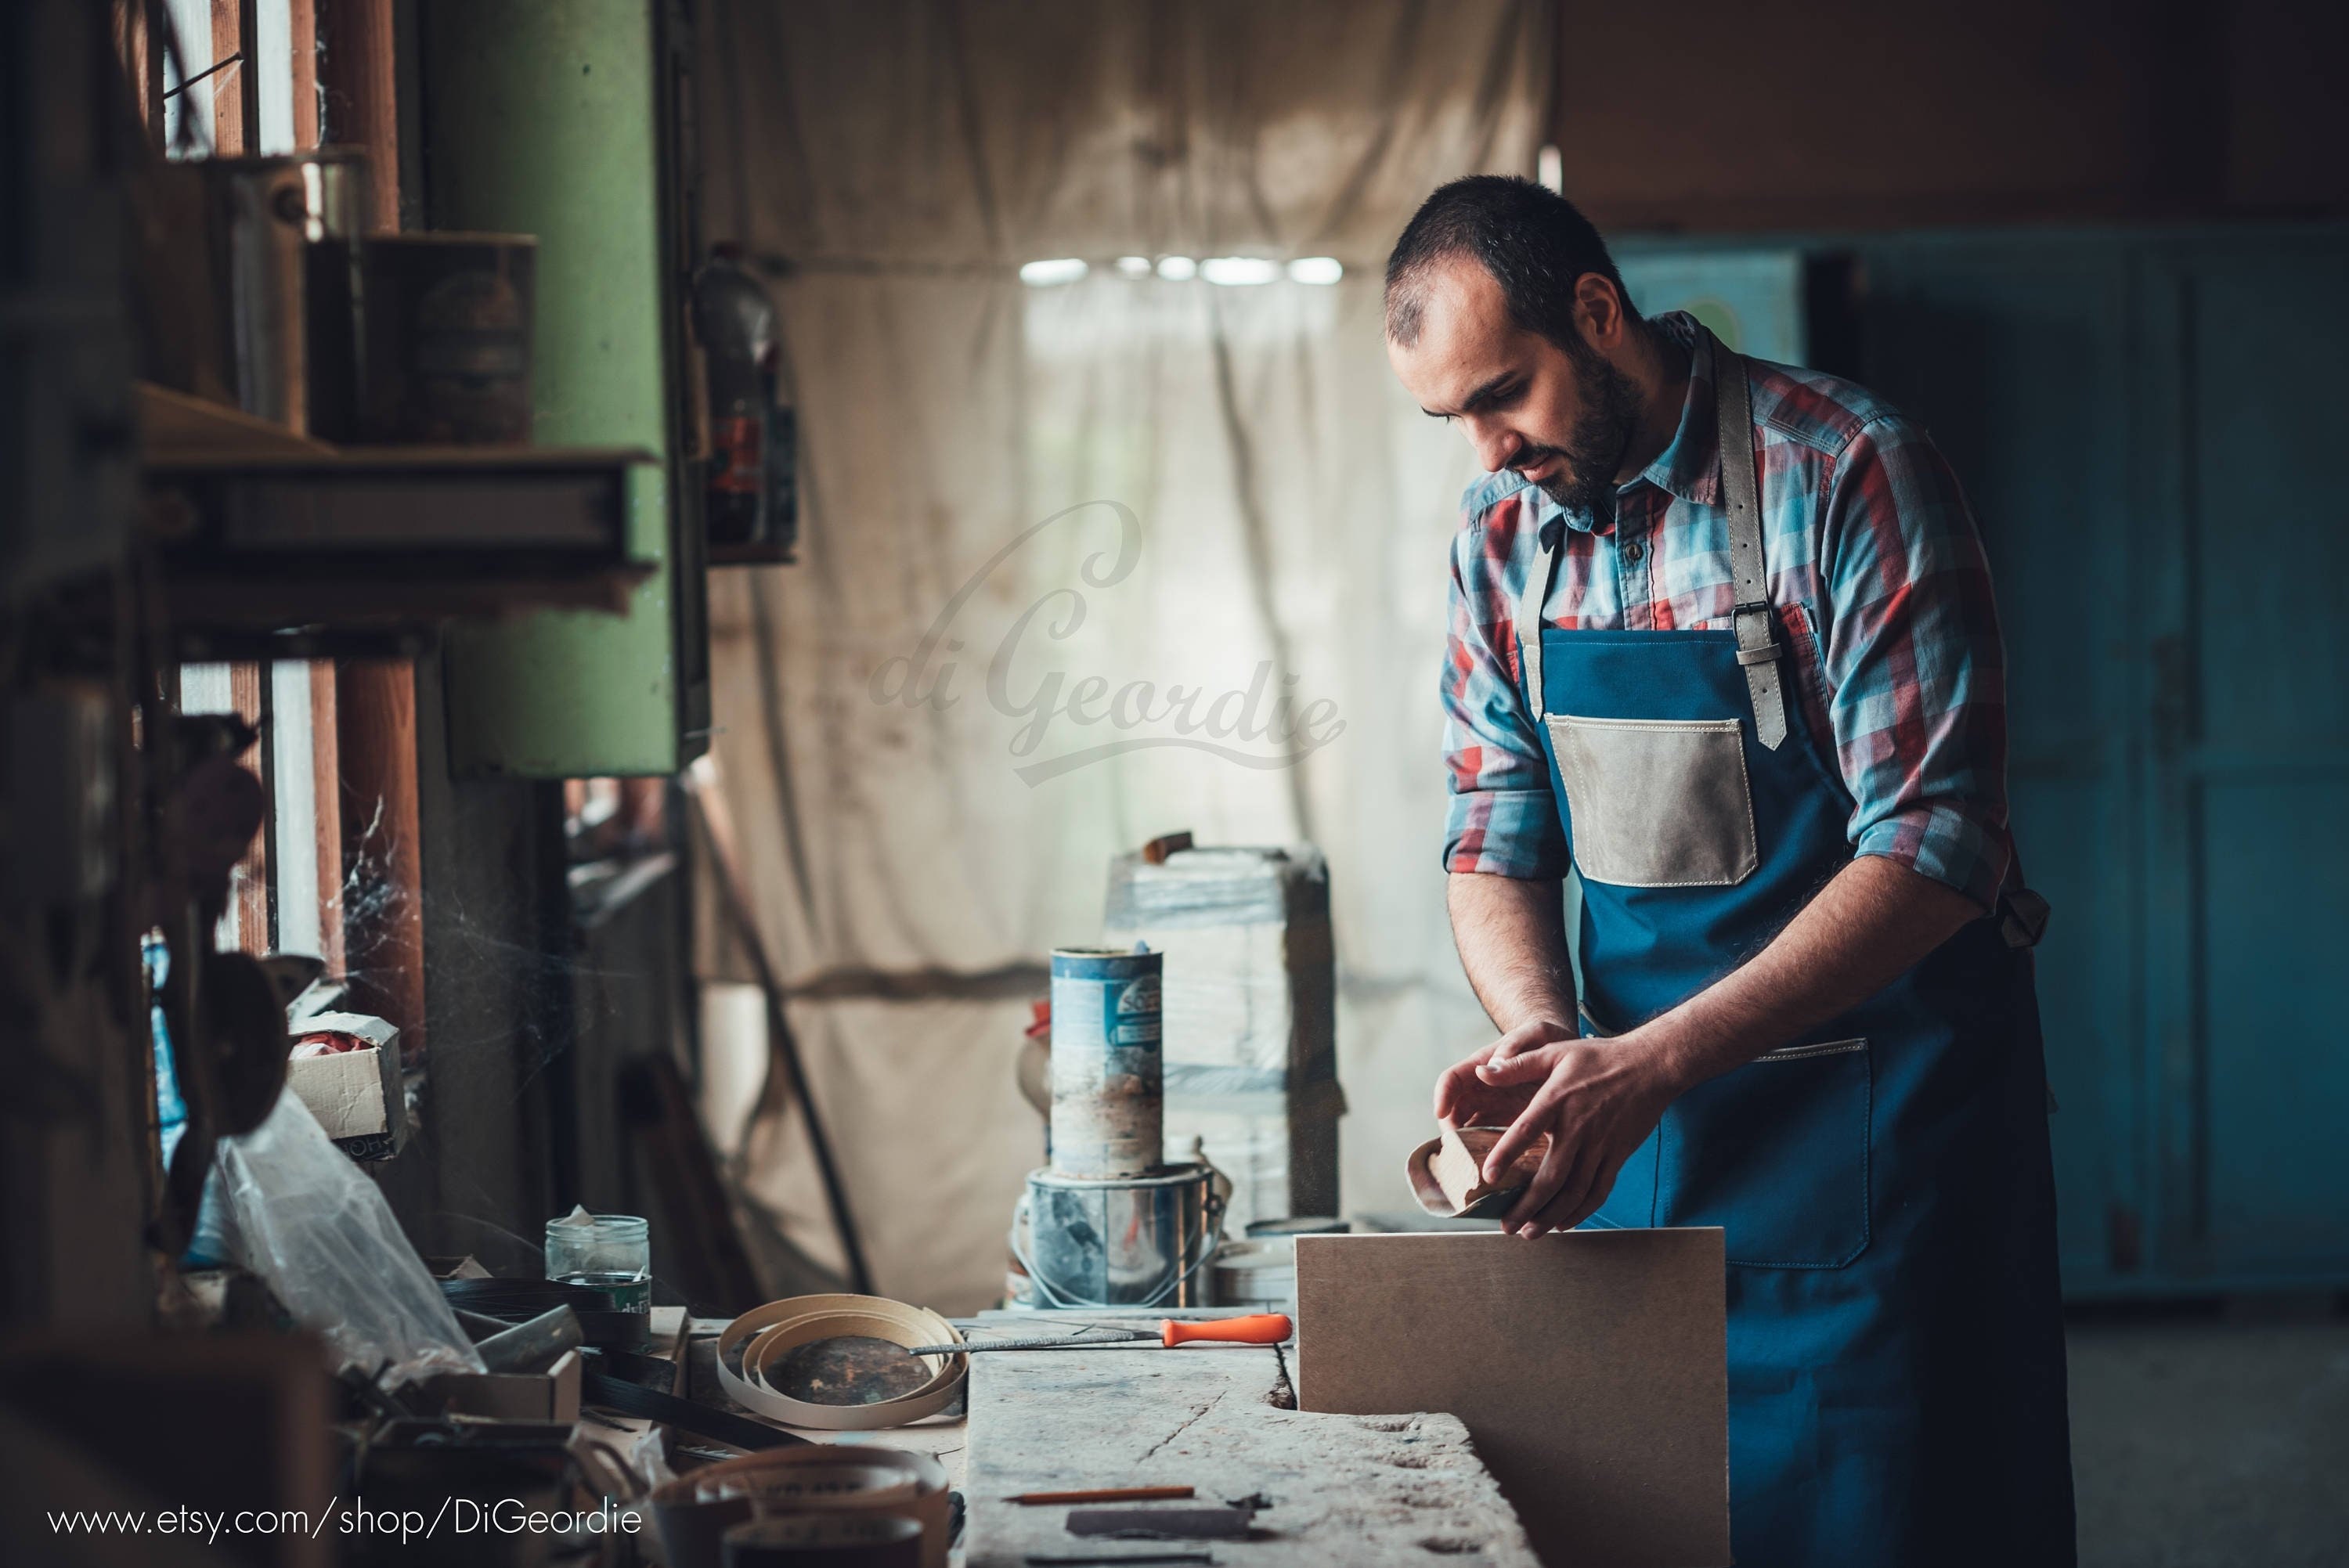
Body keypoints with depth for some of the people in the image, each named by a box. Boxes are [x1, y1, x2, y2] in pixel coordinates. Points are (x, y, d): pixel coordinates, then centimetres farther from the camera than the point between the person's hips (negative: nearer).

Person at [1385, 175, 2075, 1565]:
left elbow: (1933, 849, -22)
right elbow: (1497, 841, 7)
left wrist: (1654, 1060, -28)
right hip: (1634, 1095, 6)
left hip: (1874, 1109, -6)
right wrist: (1547, 1042, -14)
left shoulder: (1850, 475, -16)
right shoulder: (1504, 530, 4)